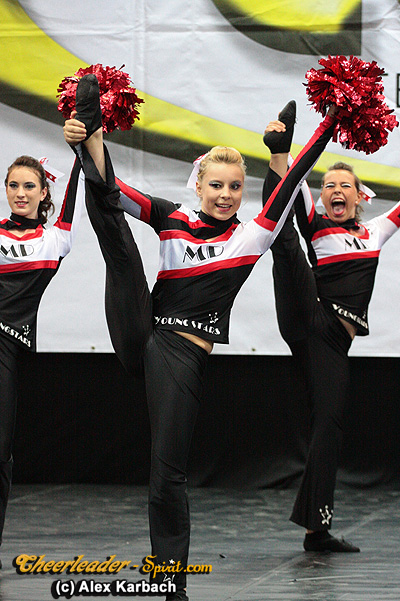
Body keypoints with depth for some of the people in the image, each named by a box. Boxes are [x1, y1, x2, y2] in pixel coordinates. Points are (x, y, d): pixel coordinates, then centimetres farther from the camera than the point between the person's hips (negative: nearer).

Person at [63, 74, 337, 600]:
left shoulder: (252, 236, 7)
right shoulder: (174, 220, 9)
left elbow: (292, 182, -2)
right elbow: (115, 193, -3)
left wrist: (332, 124, -10)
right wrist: (89, 141, -21)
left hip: (183, 355, -1)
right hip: (139, 337, 1)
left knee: (168, 471, -4)